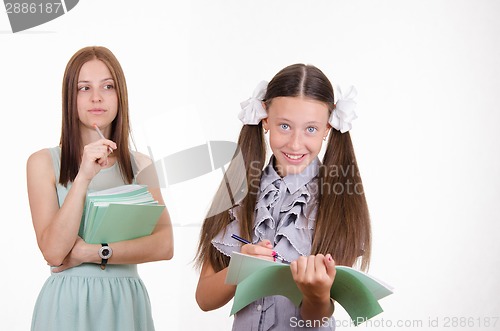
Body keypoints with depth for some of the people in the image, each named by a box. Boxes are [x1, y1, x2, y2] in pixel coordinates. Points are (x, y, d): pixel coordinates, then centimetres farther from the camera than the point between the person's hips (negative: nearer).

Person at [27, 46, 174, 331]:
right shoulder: (44, 163, -4)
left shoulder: (140, 165, 4)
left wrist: (92, 253, -14)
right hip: (67, 303, -2)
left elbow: (164, 245, -6)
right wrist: (83, 177, -20)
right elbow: (54, 251, -14)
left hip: (127, 301, 3)